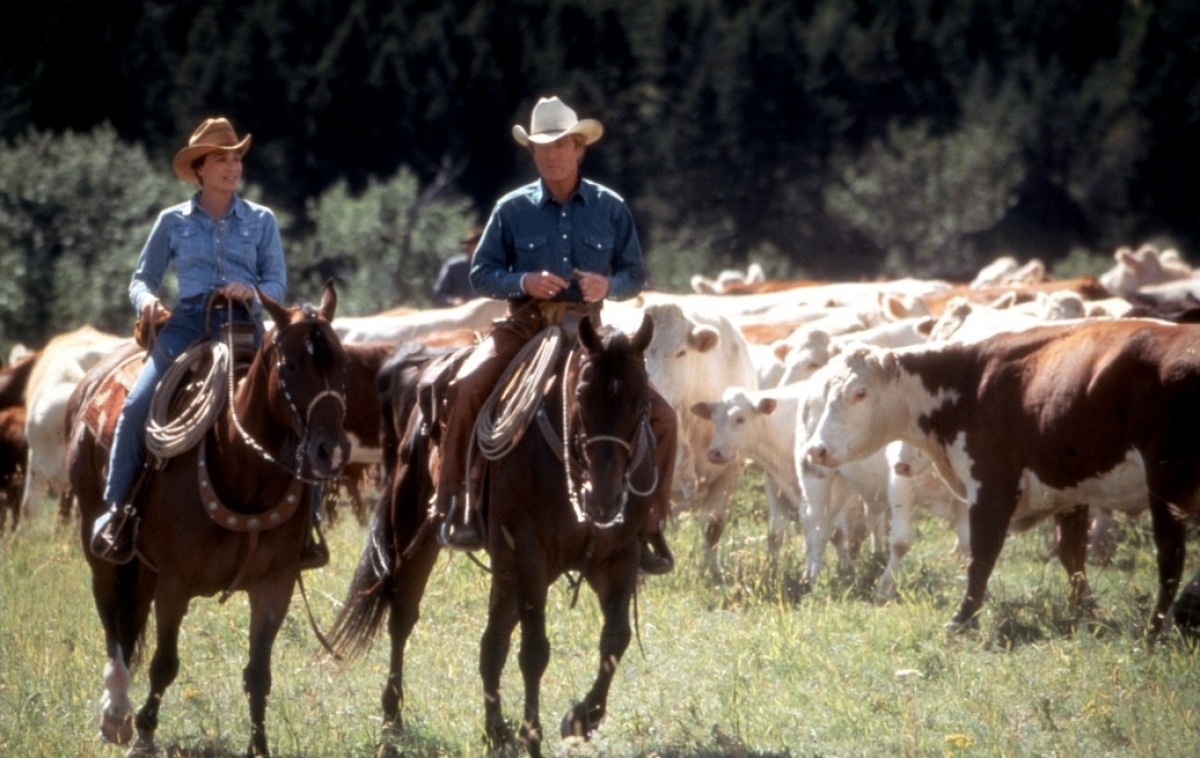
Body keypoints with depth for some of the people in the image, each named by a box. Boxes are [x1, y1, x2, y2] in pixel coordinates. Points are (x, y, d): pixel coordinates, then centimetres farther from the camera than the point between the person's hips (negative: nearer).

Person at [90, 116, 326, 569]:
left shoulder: (261, 221, 12)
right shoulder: (173, 222, 11)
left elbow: (278, 284, 7)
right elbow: (142, 278, 13)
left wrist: (252, 290, -16)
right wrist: (145, 299, -10)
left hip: (244, 327, 0)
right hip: (187, 324, 0)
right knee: (137, 406, -23)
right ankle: (117, 511, -13)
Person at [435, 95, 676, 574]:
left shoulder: (610, 209, 6)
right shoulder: (512, 210, 3)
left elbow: (635, 275, 11)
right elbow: (481, 275, 5)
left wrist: (608, 285, -12)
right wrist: (524, 282, -15)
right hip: (525, 327, -1)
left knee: (659, 416, -12)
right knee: (465, 389, -29)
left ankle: (649, 526, 3)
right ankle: (455, 508, -20)